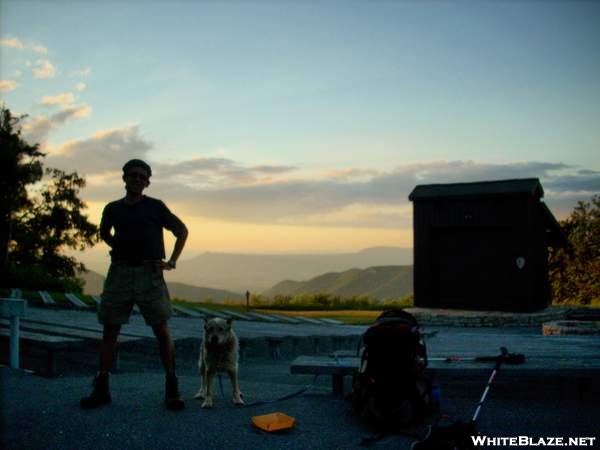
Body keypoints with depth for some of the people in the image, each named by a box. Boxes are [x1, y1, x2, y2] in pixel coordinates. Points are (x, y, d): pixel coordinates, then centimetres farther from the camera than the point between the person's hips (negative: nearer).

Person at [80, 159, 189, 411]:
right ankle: (101, 389, 8)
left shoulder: (155, 207, 6)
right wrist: (120, 249, 15)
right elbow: (104, 233, 31)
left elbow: (182, 231, 13)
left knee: (162, 330, -5)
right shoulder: (113, 209, 12)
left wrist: (172, 261, 5)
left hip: (149, 273, -2)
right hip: (120, 272, 3)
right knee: (110, 330, 2)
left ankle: (172, 390, 1)